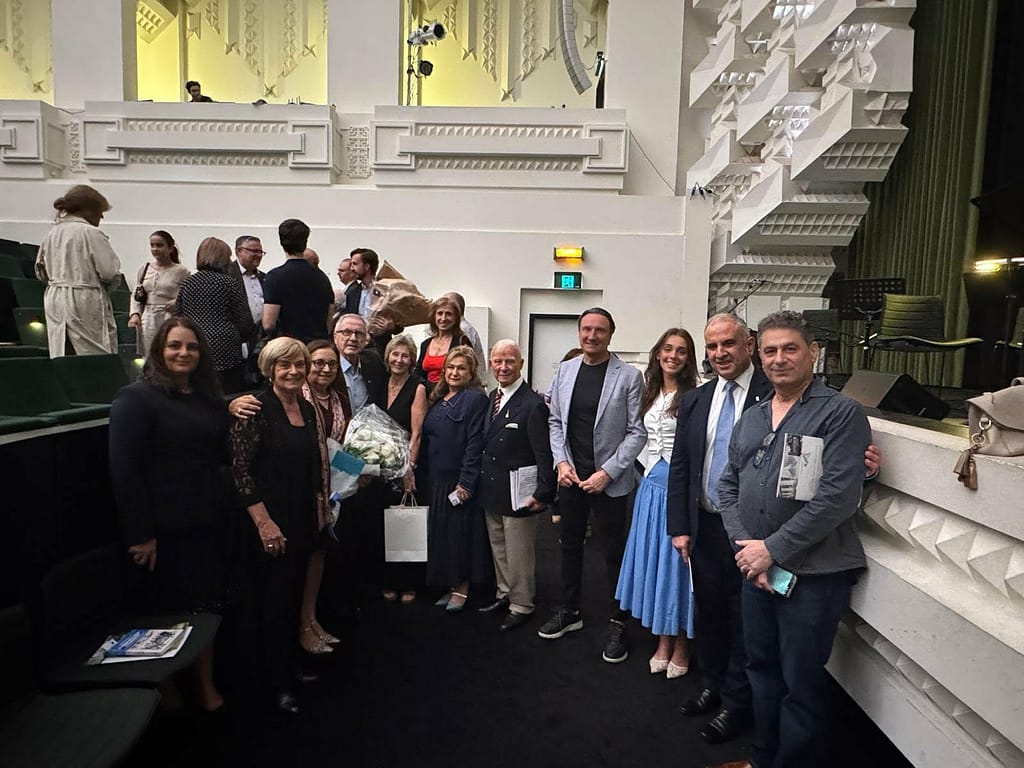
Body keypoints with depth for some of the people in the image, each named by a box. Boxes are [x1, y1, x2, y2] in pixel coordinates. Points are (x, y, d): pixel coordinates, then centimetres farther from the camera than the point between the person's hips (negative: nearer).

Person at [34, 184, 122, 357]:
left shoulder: (52, 233, 10)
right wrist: (97, 282, 5)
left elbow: (41, 272, 16)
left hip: (54, 302, 8)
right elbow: (110, 272, -15)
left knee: (61, 360, 11)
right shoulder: (90, 233, -12)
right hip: (84, 303, -7)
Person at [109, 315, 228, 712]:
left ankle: (206, 684, 32)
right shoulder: (136, 398, -10)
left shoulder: (208, 397, 12)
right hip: (164, 529, -6)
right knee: (167, 610, 10)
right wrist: (140, 534, -18)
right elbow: (124, 469, -16)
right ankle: (167, 691, 32)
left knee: (207, 605, 15)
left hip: (207, 524, 6)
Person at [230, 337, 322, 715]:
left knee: (294, 595, 16)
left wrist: (318, 509, 15)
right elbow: (240, 471, -16)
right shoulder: (256, 409, -14)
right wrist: (264, 522, -18)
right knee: (274, 599, 3)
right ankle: (278, 681, 19)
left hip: (304, 519, 7)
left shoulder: (308, 409, 7)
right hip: (271, 522, -6)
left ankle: (289, 665, 34)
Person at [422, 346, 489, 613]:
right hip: (437, 480, 7)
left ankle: (462, 588, 18)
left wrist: (466, 483, -19)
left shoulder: (476, 398, -10)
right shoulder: (438, 398, 13)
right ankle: (451, 585, 27)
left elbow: (475, 443, -16)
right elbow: (427, 438, 16)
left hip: (461, 481, -7)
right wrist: (425, 476, 12)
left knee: (460, 533, 2)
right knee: (440, 532, 13)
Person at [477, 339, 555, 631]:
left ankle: (521, 606, 27)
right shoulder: (491, 398, 5)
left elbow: (544, 454, -19)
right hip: (491, 491, 8)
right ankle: (504, 594, 41)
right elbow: (486, 443, 10)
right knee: (498, 549, 22)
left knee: (518, 554, 8)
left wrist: (543, 493, -20)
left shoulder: (533, 404, -19)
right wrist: (480, 482, 8)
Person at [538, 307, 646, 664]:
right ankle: (569, 611, 36)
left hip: (610, 481, -4)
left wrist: (607, 472, -14)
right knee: (570, 543, 17)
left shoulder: (629, 376, -9)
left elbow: (637, 432, -9)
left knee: (614, 551, 7)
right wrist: (561, 462, -4)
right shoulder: (564, 371, 4)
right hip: (570, 475, 4)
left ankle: (618, 624, 25)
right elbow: (555, 421, 8)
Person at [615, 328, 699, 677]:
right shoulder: (650, 393, 10)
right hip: (652, 484, 6)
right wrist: (650, 469, 12)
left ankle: (681, 645, 24)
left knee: (677, 560, 4)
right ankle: (663, 641, 29)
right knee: (652, 558, 12)